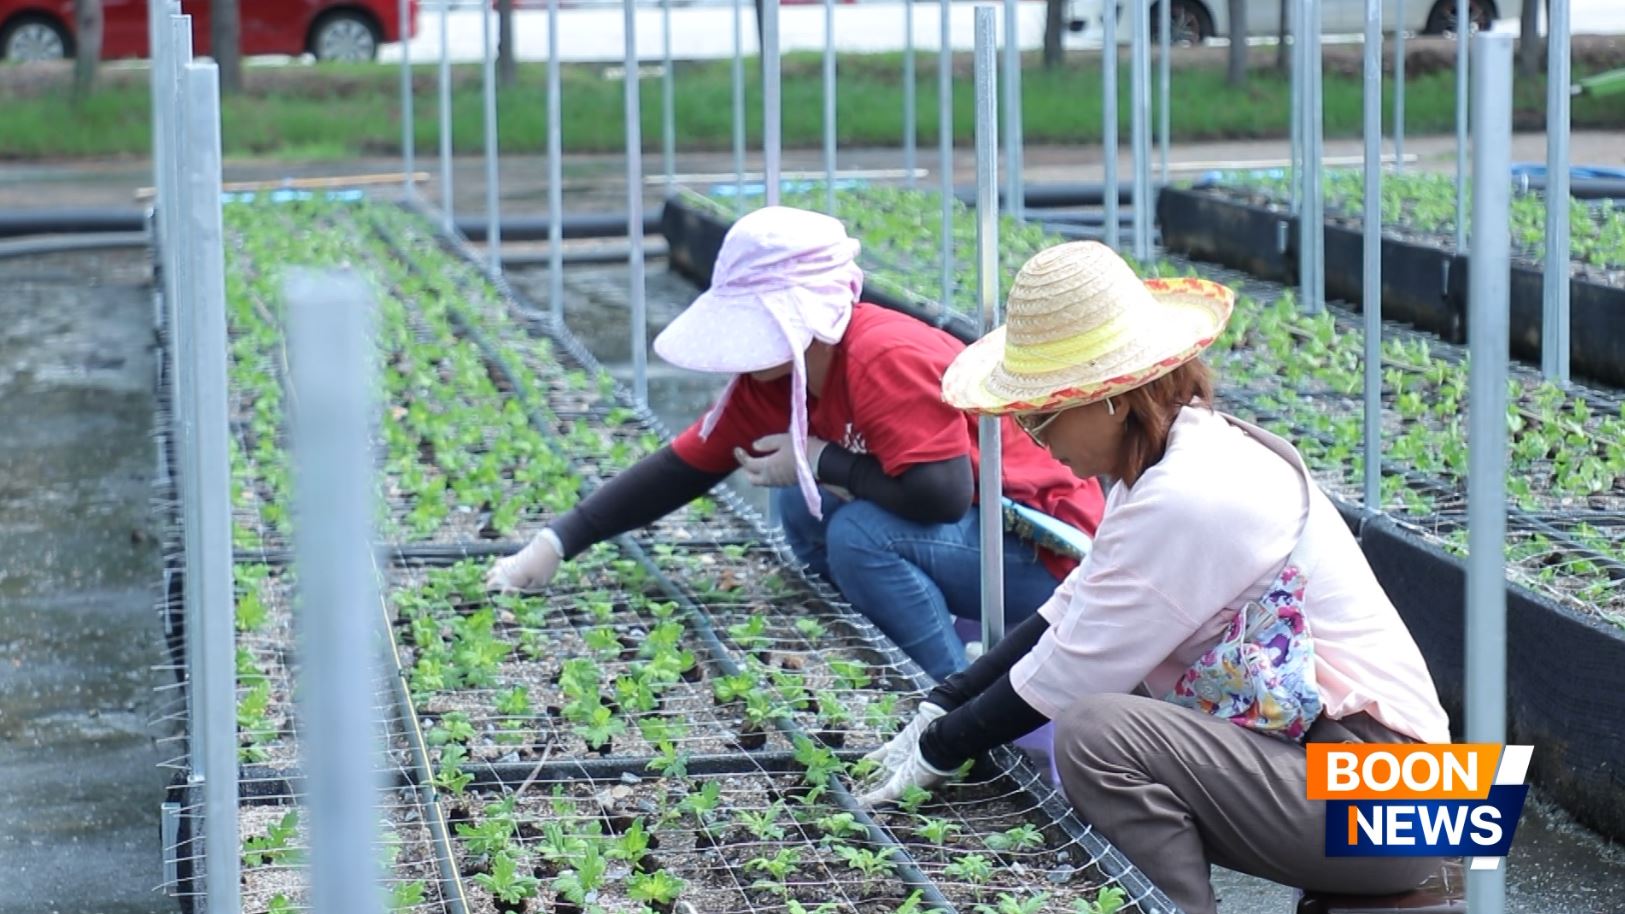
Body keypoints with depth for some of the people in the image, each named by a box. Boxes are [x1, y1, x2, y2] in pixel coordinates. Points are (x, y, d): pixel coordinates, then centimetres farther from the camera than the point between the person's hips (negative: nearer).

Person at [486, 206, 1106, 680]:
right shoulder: (772, 379, 1)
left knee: (861, 535, -26)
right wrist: (554, 544, 1)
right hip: (971, 528, 10)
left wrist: (823, 461, -20)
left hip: (1044, 548, -10)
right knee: (804, 506, 4)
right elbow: (683, 467, 6)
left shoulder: (886, 360, -26)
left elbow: (939, 493, -35)